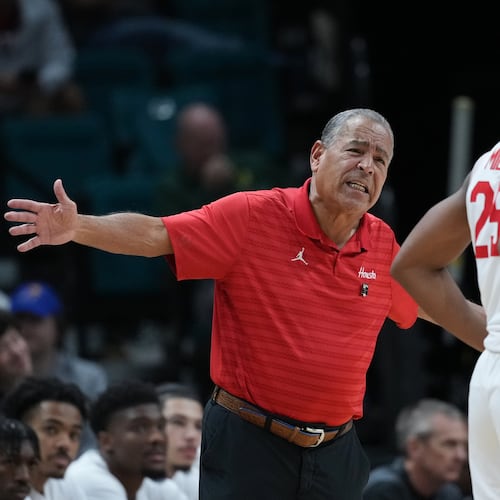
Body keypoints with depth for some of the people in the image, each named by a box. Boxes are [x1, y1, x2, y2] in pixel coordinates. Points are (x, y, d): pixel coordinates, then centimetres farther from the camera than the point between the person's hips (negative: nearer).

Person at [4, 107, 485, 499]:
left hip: (336, 450, 4)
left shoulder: (382, 243, 5)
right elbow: (156, 235, -15)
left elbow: (426, 305, 25)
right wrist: (77, 228, -29)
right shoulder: (254, 215, -9)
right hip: (248, 443, -4)